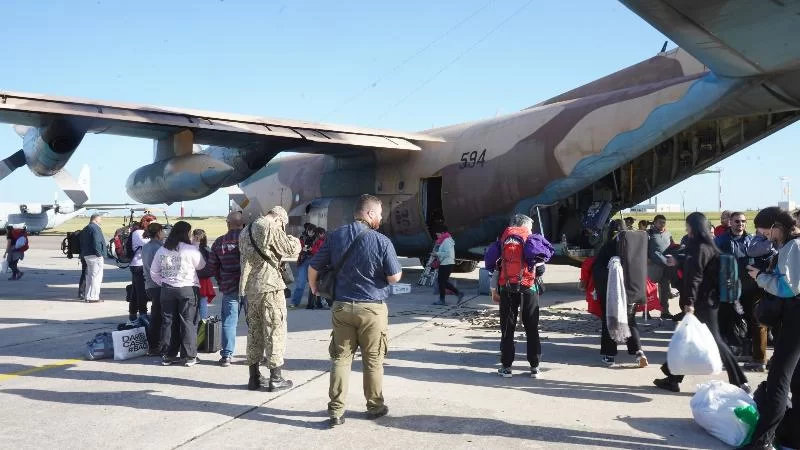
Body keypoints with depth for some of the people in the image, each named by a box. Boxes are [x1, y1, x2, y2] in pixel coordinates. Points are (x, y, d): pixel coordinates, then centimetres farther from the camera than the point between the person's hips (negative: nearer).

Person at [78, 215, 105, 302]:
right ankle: (93, 297, -8)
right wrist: (99, 254, -20)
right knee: (96, 276, -7)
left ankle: (87, 296, 20)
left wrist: (82, 256, 21)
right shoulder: (95, 228, -12)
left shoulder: (85, 229, 19)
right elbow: (96, 243, -22)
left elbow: (81, 243, 21)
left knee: (89, 276, 15)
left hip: (86, 255, 10)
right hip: (95, 256, -10)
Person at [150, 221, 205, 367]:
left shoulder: (162, 250, 4)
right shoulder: (191, 250, -11)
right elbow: (201, 266, 3)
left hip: (167, 289, 4)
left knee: (167, 322, 11)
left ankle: (168, 355, 17)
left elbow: (154, 272, 9)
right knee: (188, 322, 4)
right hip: (187, 289, -4)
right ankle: (189, 356, 7)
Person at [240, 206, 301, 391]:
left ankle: (254, 377, 19)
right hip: (269, 286, -8)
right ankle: (275, 378, 2)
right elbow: (291, 248, -9)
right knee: (275, 330, -1)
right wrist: (293, 239, 13)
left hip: (250, 287, 8)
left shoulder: (246, 231, 17)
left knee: (254, 331, 14)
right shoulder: (271, 227, -10)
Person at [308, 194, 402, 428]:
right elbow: (394, 277, -10)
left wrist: (314, 288, 25)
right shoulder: (382, 241, -12)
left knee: (340, 358, 8)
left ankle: (336, 411, 8)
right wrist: (399, 269, 13)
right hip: (372, 308, -3)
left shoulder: (335, 236, 1)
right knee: (373, 360, 10)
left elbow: (313, 268, 6)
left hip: (341, 306, 3)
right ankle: (375, 406, 23)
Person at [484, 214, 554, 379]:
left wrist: (494, 290, 12)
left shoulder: (503, 239, 12)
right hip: (527, 287, -2)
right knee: (532, 328, 9)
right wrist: (536, 262, 9)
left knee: (507, 328, 8)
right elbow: (547, 252, -10)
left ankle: (506, 366, 9)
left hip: (506, 288, 2)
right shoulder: (531, 238, 5)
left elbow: (492, 264, 9)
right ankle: (534, 367, 12)